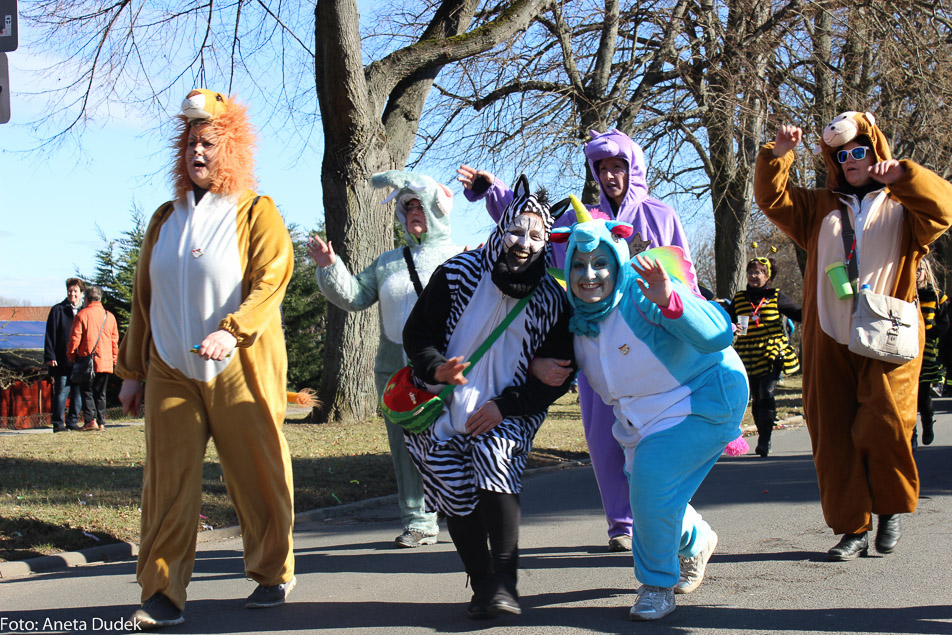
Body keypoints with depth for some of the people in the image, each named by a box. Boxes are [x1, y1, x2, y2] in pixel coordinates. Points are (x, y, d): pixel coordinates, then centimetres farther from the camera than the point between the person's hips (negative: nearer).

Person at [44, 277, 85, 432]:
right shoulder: (57, 310, 2)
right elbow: (50, 335, -1)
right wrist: (50, 357, -10)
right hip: (62, 360, -4)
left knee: (78, 393, 4)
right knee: (61, 392, -4)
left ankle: (73, 421, 13)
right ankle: (58, 423, 1)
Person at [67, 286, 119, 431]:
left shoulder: (82, 315, -6)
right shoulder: (109, 316, 7)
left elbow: (75, 339, -7)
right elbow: (115, 340, 10)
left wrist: (71, 356, 6)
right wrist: (114, 360, 17)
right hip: (105, 362, 3)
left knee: (87, 392, 4)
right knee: (100, 393, 11)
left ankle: (91, 419, -9)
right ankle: (101, 422, 8)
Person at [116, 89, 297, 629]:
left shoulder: (257, 212, 1)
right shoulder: (166, 219, 16)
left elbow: (271, 279, -13)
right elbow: (144, 298, 19)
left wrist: (234, 330, -29)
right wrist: (133, 371, 15)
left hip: (240, 369, -4)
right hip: (171, 371, 4)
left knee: (257, 476, 3)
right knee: (168, 480, -3)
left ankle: (274, 573, 21)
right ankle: (163, 594, -1)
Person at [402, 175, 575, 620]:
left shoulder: (550, 299, -5)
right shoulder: (458, 273, -7)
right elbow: (416, 333, -1)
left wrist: (504, 406, -14)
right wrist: (436, 369, -23)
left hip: (508, 411, -1)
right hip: (444, 404, 1)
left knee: (493, 455, -29)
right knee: (454, 482, -16)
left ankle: (504, 584, -26)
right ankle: (482, 587, -3)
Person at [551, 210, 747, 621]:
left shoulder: (642, 296, -27)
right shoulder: (579, 318, -4)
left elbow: (717, 335, -39)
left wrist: (669, 301, -55)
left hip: (703, 399, -8)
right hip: (644, 418, 8)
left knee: (651, 481, -22)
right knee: (644, 487, 13)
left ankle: (658, 583, 1)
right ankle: (696, 540, 48)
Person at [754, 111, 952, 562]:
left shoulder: (902, 206, 11)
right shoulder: (819, 208, 20)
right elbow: (772, 198, 11)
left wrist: (902, 176, -22)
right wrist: (778, 155, -4)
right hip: (829, 343, 3)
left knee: (884, 427, -17)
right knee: (834, 438, 0)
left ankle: (892, 508, 9)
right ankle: (853, 528, 8)